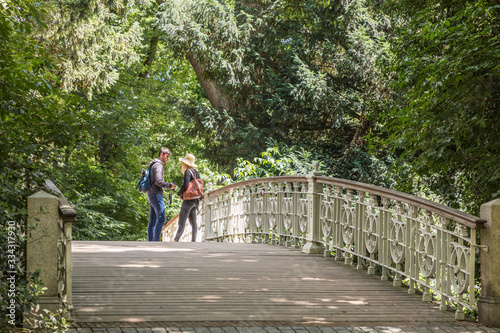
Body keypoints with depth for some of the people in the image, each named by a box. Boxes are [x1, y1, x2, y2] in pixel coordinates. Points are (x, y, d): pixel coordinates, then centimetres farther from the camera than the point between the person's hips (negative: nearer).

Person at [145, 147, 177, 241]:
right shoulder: (158, 165, -10)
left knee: (152, 220, 7)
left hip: (151, 195, 11)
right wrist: (169, 185, -11)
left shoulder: (154, 165, 22)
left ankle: (150, 241, 6)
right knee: (161, 218, -15)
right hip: (156, 194, -11)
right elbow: (158, 181, -20)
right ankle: (156, 241, -20)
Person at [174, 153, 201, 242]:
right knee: (193, 222, 9)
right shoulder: (195, 172, 15)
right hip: (195, 200, 9)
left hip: (188, 200, -9)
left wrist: (179, 193, -5)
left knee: (181, 222, -12)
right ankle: (193, 240, 9)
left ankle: (175, 241, -15)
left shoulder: (188, 171, -10)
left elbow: (185, 185, -22)